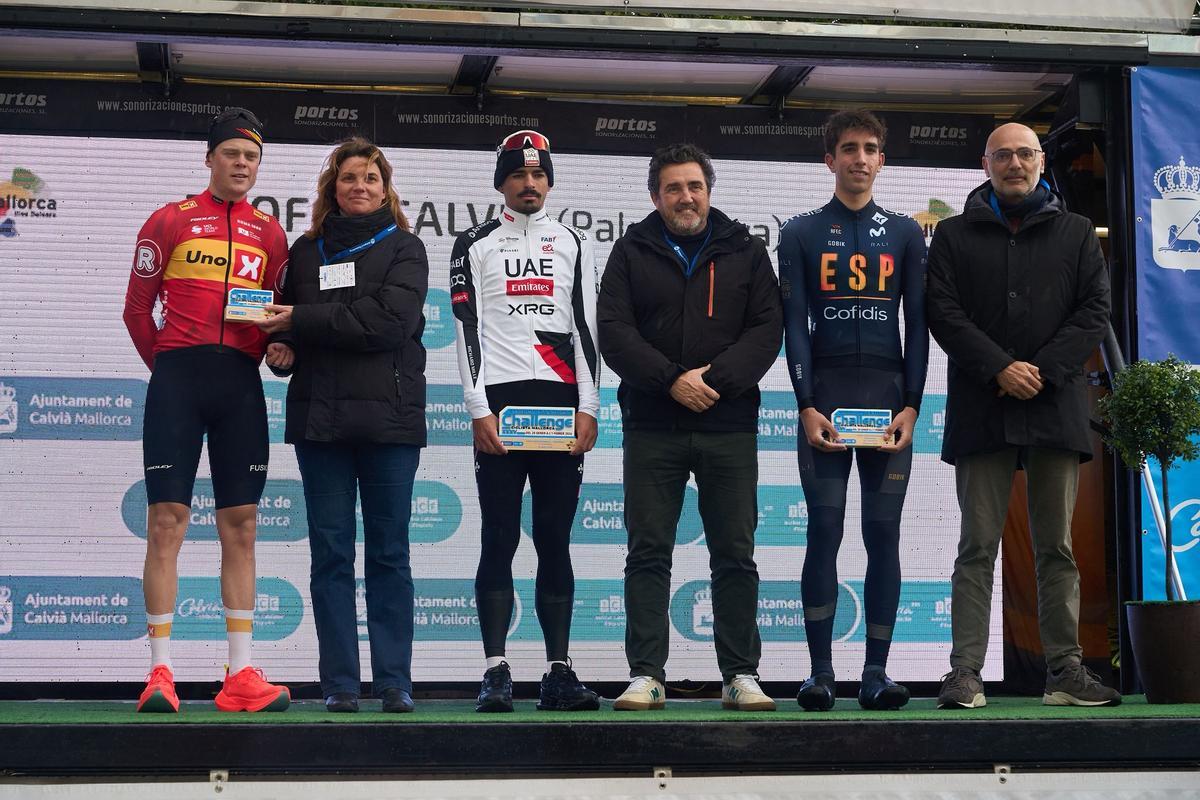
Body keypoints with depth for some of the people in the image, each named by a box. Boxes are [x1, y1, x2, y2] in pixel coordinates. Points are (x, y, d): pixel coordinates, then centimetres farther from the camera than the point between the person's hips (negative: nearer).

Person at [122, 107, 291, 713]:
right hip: (177, 379, -3)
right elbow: (137, 307, 6)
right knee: (166, 521, -6)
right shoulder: (170, 221, 4)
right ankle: (160, 673, -4)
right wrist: (168, 368, 7)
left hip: (241, 385, 3)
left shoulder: (270, 234, 13)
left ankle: (240, 675, 5)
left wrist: (273, 348, -2)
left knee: (240, 527, 3)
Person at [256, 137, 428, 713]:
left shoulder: (403, 249, 6)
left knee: (388, 553, 1)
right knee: (331, 553, 1)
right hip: (320, 417, 2)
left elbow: (388, 320, -10)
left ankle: (394, 682, 5)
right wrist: (283, 348, -8)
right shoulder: (307, 251, 15)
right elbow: (284, 322, 15)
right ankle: (339, 683, 5)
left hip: (388, 417, -2)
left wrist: (303, 322, -10)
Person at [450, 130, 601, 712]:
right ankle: (496, 673, -3)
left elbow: (586, 331, 9)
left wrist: (588, 409, -1)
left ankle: (558, 673, 5)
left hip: (561, 405, 2)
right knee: (500, 539, -4)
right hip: (500, 402, -2)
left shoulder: (573, 246, 14)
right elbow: (468, 332, 1)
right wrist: (479, 412, -9)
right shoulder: (475, 246, 8)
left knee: (555, 542, 3)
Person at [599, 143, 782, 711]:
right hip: (651, 426, 0)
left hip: (730, 427, 1)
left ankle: (741, 675, 9)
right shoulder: (632, 252, 6)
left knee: (735, 556, 3)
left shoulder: (744, 252, 8)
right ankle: (646, 675, 5)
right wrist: (672, 380, -15)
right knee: (648, 553, 0)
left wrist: (714, 378, -14)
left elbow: (766, 329, 0)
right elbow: (614, 333, -3)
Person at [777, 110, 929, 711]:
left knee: (883, 533, 0)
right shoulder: (802, 233, 8)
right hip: (825, 396, -1)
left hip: (888, 396, 1)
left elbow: (917, 326, 8)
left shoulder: (905, 233, 12)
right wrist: (807, 406, -9)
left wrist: (910, 406, -3)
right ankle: (820, 671, -1)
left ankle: (877, 671, 4)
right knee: (825, 531, -4)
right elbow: (795, 324, 2)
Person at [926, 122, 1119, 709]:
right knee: (978, 546, -3)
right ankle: (966, 671, -3)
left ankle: (1064, 668, 8)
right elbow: (944, 313, 0)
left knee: (1057, 546, 5)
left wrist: (1043, 371, -9)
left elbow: (1095, 311, 5)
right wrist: (999, 368, -13)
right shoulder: (955, 235, 11)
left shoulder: (1076, 233, 14)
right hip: (981, 412, -1)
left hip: (1056, 408, 1)